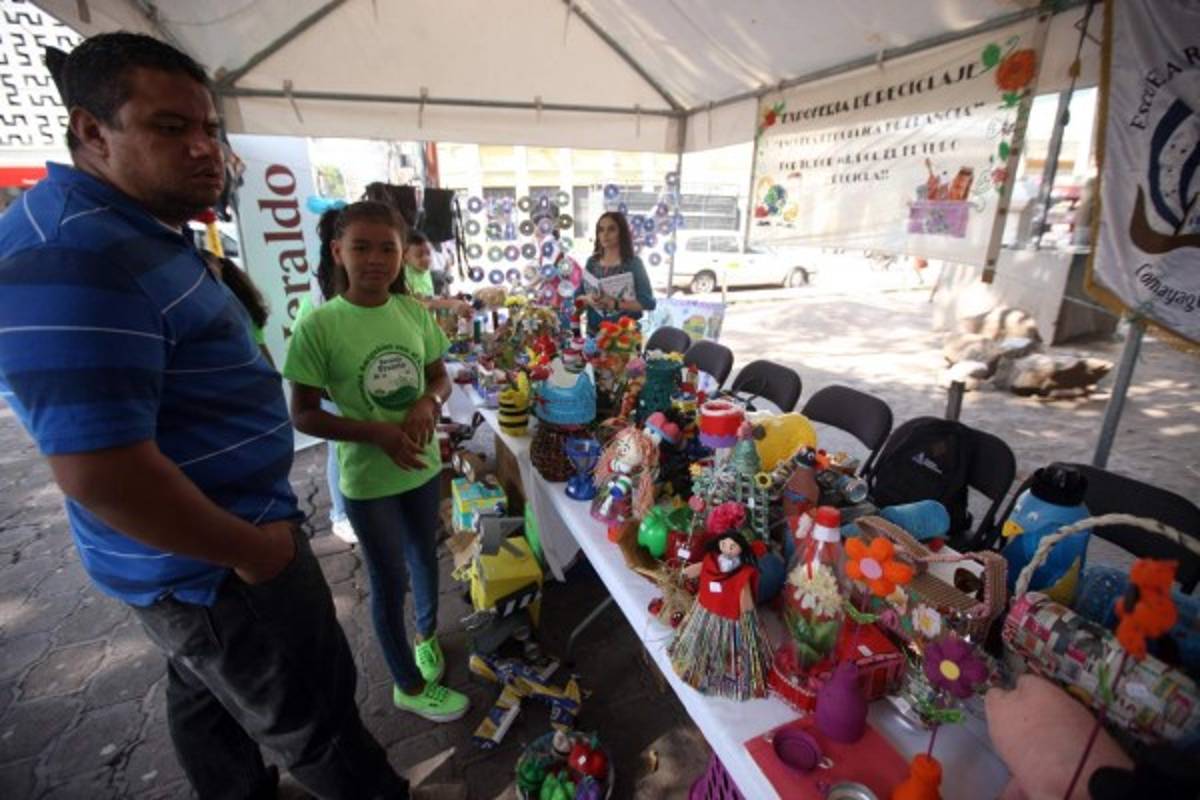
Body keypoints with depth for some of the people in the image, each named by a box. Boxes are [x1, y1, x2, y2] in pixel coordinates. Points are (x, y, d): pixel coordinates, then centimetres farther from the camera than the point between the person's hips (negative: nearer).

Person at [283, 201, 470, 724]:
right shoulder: (319, 326, -17)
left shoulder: (415, 313, -6)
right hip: (367, 479, -4)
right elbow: (303, 414, -13)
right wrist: (378, 433, -24)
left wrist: (428, 403, -17)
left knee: (424, 557, 25)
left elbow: (441, 377, 5)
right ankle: (410, 687, 37)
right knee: (390, 583, 13)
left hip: (423, 465, 4)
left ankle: (427, 633, 55)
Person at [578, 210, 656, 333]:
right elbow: (577, 296, 10)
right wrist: (587, 300, -13)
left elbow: (649, 302, -12)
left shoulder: (634, 263, -5)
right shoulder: (592, 262, 6)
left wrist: (616, 304, -21)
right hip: (594, 332, 3)